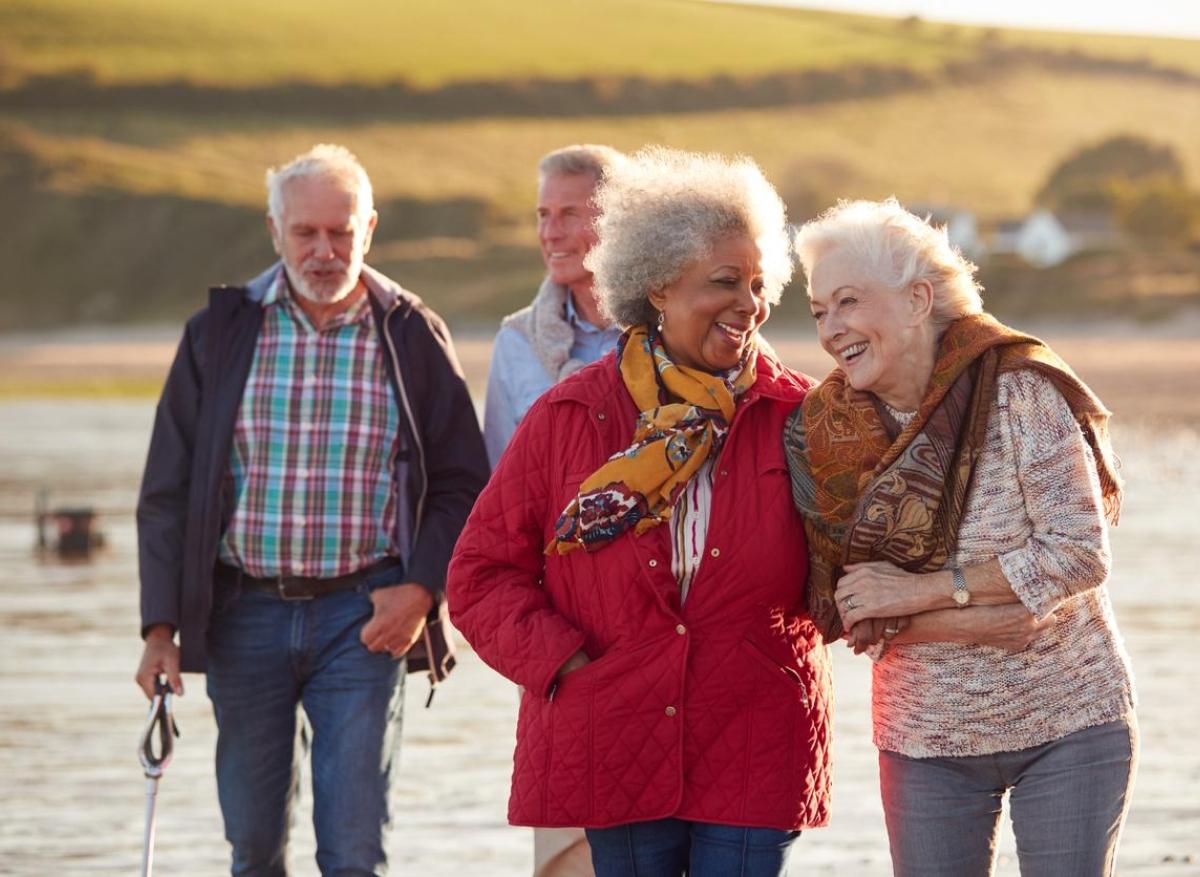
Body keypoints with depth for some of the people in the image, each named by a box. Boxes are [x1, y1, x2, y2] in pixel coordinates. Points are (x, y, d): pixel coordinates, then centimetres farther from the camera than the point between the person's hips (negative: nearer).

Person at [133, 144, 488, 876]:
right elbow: (168, 491, 5)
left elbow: (462, 485, 5)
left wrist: (421, 589, -10)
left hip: (364, 617, -2)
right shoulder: (220, 332, 4)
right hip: (244, 614, 2)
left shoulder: (413, 335, 2)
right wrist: (161, 627, -2)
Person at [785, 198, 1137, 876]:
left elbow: (1081, 553, -19)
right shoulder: (829, 432, -4)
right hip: (927, 738, 3)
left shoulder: (1017, 390, -14)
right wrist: (972, 621, -22)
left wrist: (918, 593, -19)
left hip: (1067, 724, -3)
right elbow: (853, 610, -6)